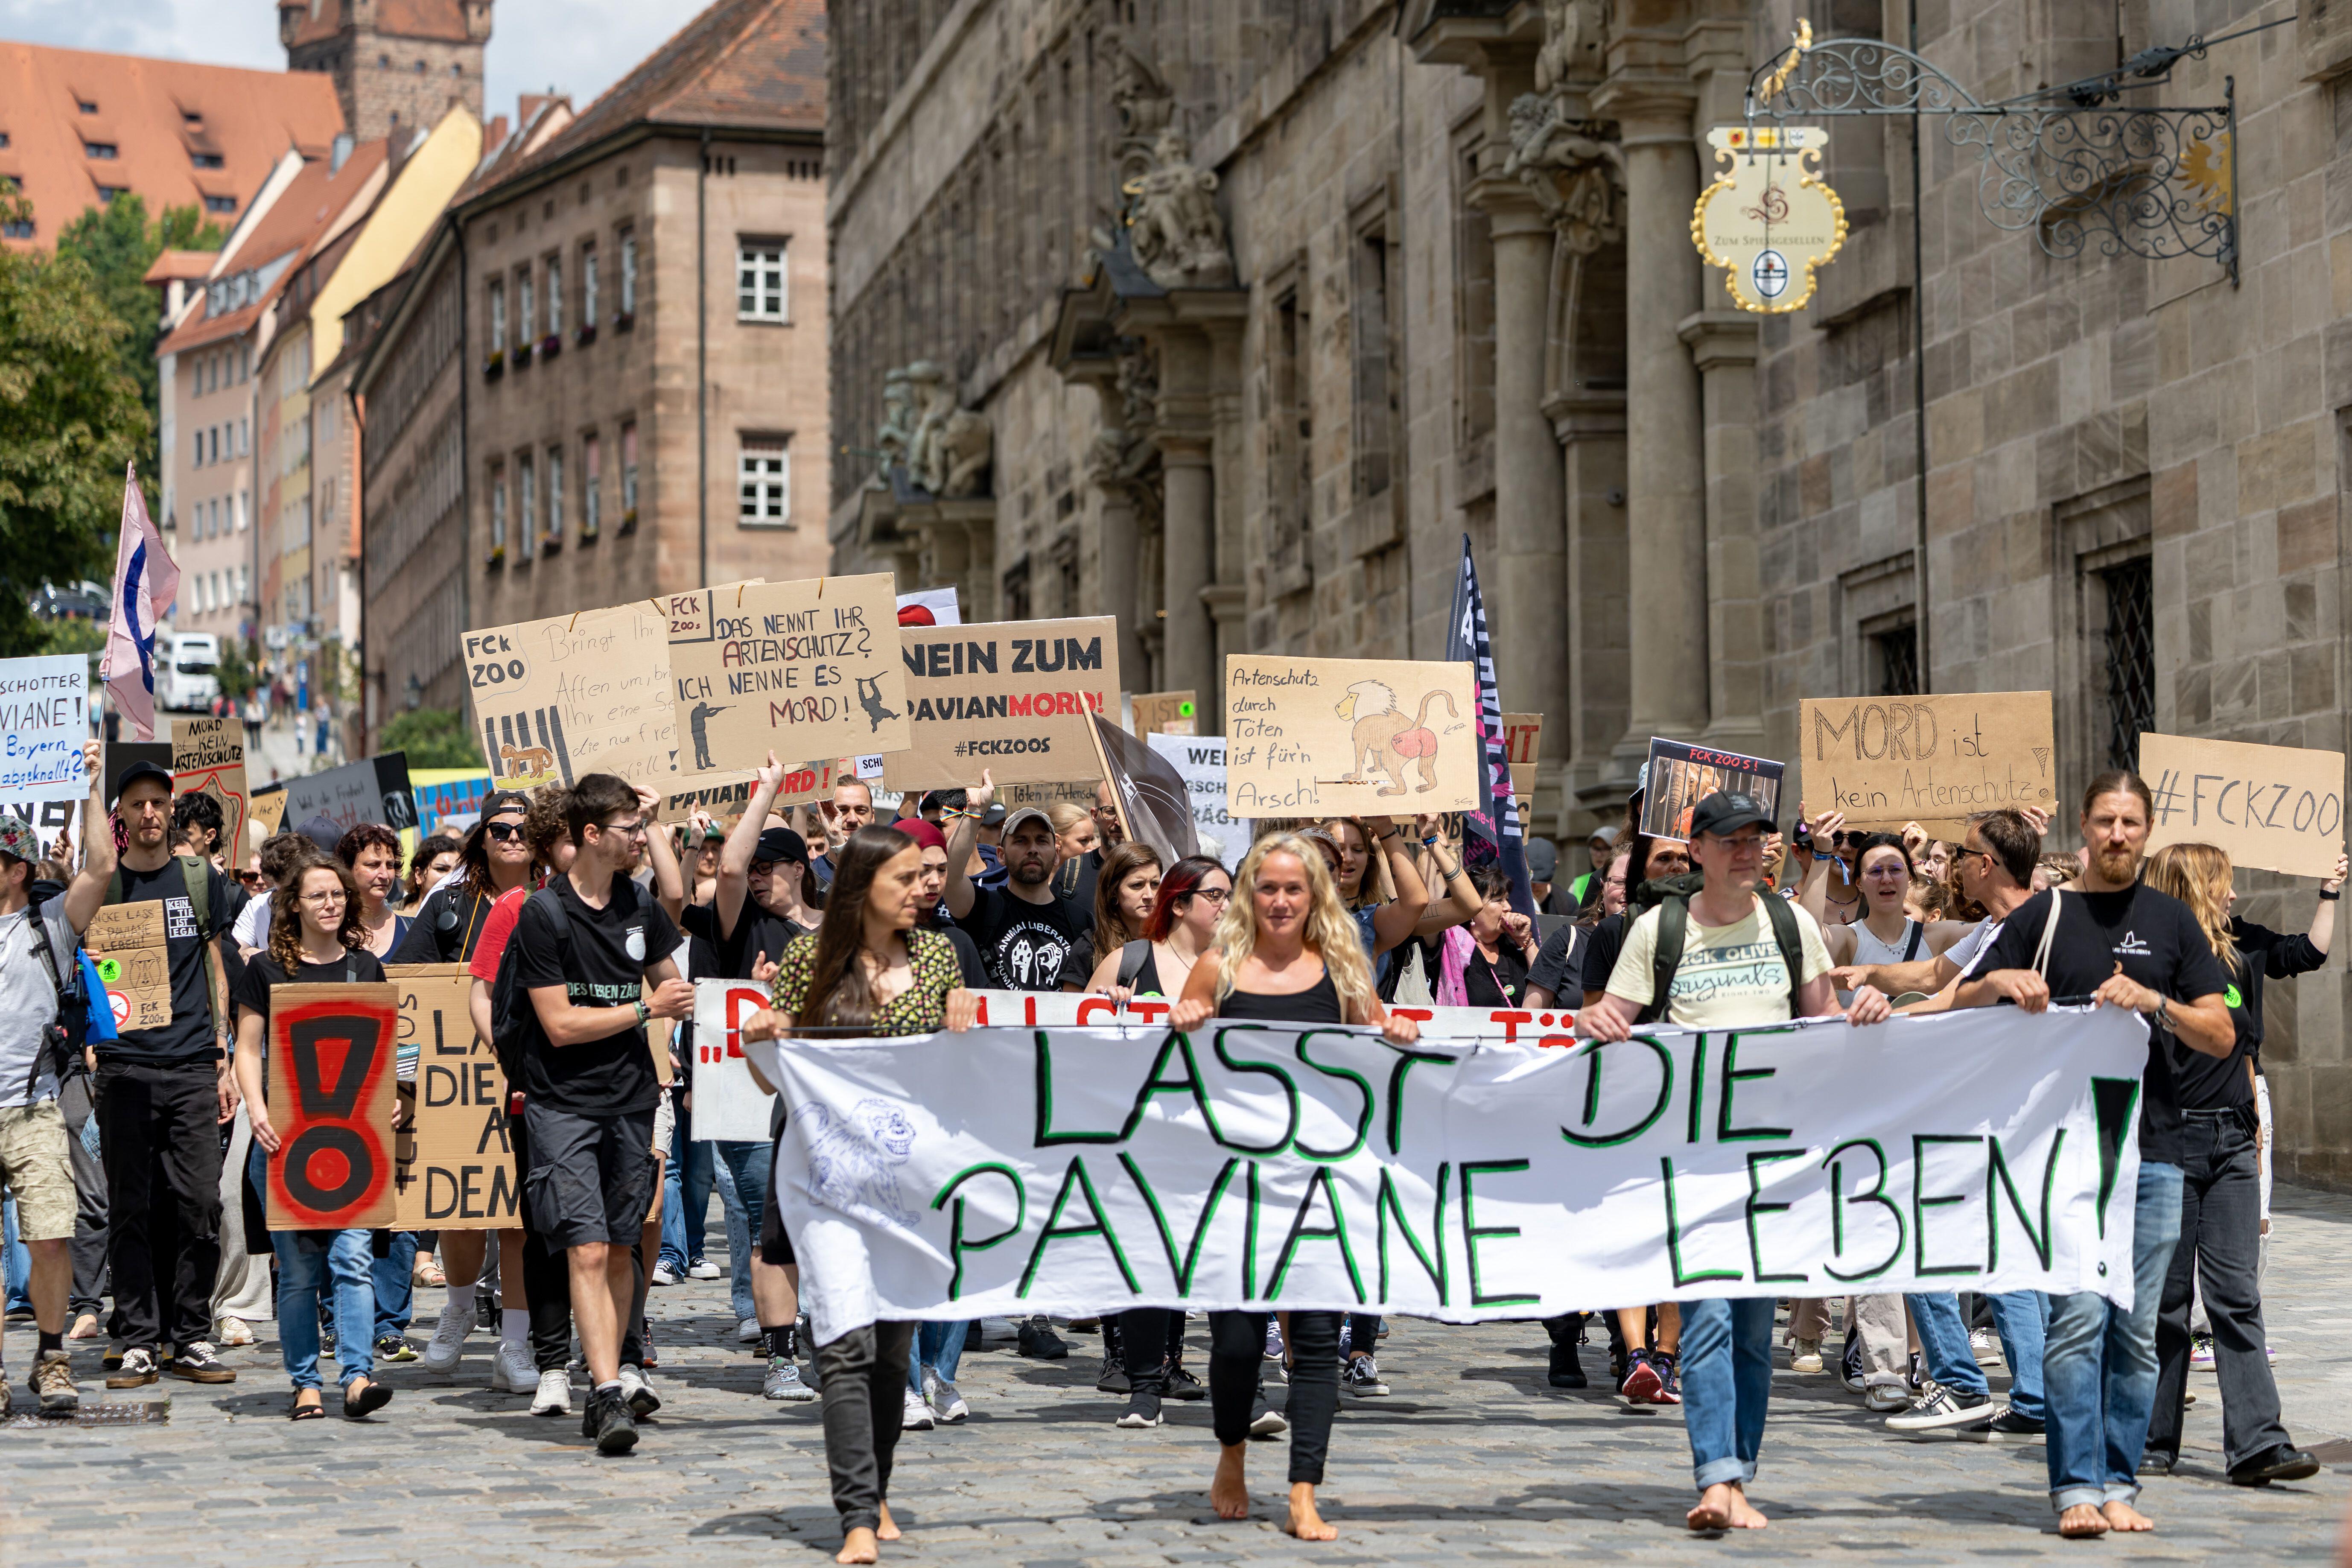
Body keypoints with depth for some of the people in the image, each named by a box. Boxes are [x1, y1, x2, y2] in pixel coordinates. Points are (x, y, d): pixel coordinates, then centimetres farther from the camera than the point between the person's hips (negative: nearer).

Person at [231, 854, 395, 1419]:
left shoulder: (365, 967, 12)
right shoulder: (267, 969, 4)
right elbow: (248, 1050, 3)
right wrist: (257, 1112, -12)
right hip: (285, 1135, -1)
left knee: (352, 1255, -10)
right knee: (298, 1267, 1)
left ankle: (358, 1377, -15)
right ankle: (306, 1383, 8)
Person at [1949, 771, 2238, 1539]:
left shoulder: (2171, 920, 12)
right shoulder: (2044, 915, 7)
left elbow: (2221, 1037, 8)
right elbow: (1959, 1011, 9)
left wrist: (2153, 1003, -9)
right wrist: (1999, 983, -11)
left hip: (2153, 1150, 2)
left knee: (2135, 1327, 4)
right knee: (2078, 1317, -10)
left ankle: (2119, 1482, 12)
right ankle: (2077, 1486, -8)